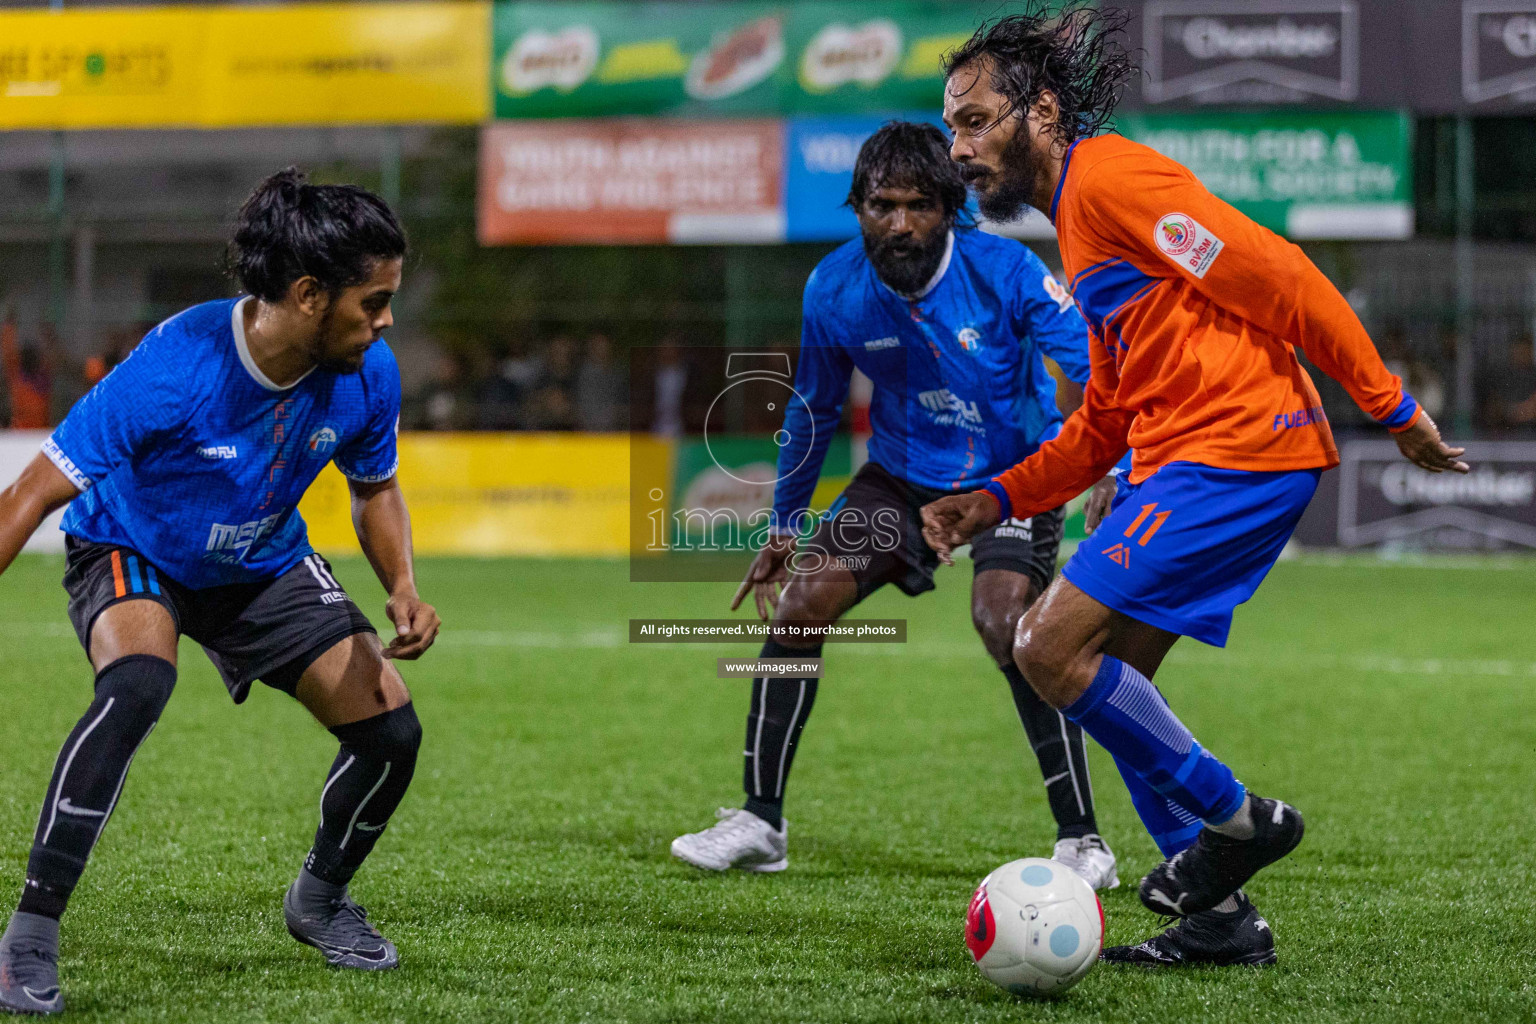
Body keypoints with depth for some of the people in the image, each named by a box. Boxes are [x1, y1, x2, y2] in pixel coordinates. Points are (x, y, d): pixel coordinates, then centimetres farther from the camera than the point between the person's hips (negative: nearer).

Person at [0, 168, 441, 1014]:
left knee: (390, 730, -5)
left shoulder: (367, 376, -19)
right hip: (129, 552, -5)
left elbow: (376, 490, 3)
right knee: (138, 685, -37)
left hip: (263, 564, 5)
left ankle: (319, 899, 27)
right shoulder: (176, 368, -36)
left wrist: (402, 590, -15)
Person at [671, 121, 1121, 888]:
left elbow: (1090, 375, -19)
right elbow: (814, 409, 6)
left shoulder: (1005, 272, -23)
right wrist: (784, 527, 13)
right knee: (800, 602, -9)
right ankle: (760, 824, 5)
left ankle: (1080, 840, -17)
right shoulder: (834, 290, -11)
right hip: (902, 478, 4)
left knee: (1003, 622, -28)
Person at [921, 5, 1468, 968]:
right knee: (1105, 678, 11)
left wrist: (1393, 409, -14)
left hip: (1234, 450, -10)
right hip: (1177, 459, 10)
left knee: (1051, 648, -13)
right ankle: (1221, 916, 14)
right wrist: (997, 500, 13)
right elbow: (1104, 424, 24)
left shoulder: (1111, 177, -9)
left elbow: (1280, 278, -14)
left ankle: (1235, 817, -2)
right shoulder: (1080, 215, 22)